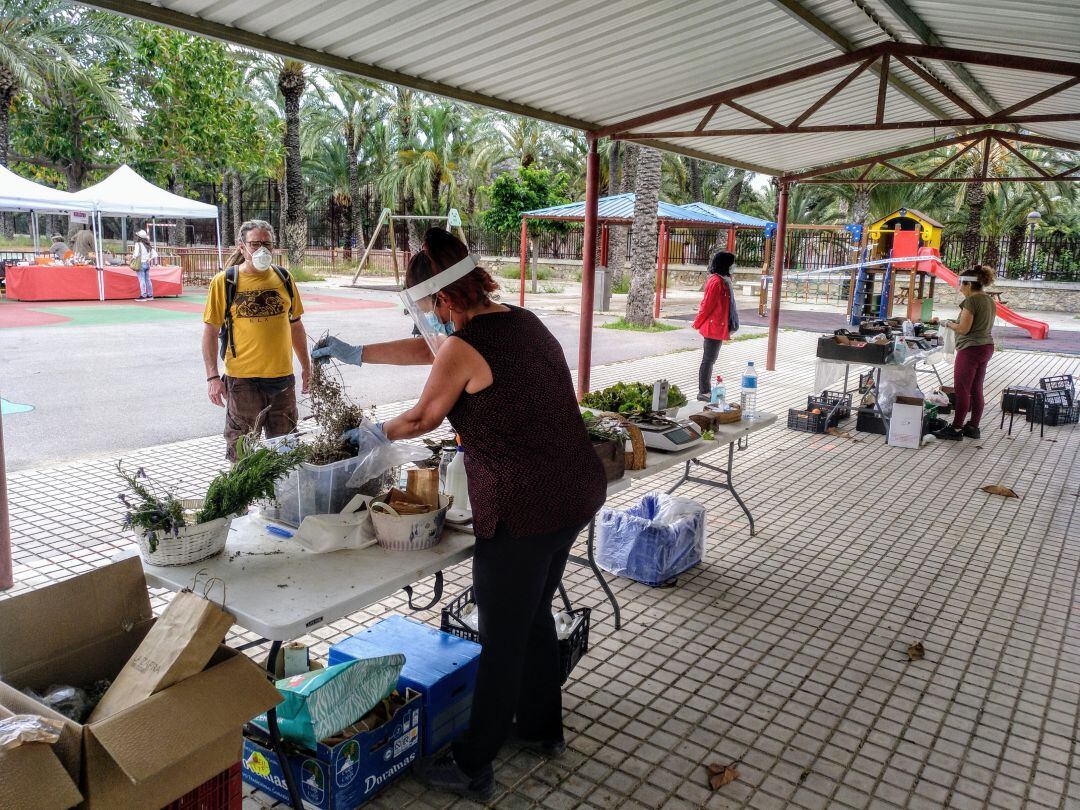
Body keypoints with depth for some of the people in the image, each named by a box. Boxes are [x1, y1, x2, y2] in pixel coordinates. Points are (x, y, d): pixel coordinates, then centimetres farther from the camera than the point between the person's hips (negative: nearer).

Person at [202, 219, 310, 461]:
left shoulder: (283, 278, 6)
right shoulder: (224, 282, -4)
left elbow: (295, 325, 15)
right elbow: (210, 331, -3)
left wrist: (306, 366, 16)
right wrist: (212, 377, -9)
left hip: (282, 376, 3)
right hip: (242, 378, -3)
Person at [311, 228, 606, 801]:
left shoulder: (464, 347, -15)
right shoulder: (523, 321, 10)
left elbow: (420, 419, 1)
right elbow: (428, 349, 21)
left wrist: (376, 434, 22)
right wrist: (355, 354, 28)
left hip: (524, 510, -9)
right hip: (578, 492, 9)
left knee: (502, 638, 6)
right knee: (534, 614, 26)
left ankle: (472, 770, 25)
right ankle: (542, 726, 45)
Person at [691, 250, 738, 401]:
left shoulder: (723, 280, 13)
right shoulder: (716, 281, -19)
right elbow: (707, 305, -17)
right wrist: (698, 324, -8)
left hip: (718, 327, 10)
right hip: (713, 327, -10)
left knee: (710, 359, 15)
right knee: (708, 360, -3)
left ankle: (706, 390, 23)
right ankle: (703, 393, 4)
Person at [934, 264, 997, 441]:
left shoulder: (971, 301, -16)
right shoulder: (989, 301, 13)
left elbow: (963, 328, -18)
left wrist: (950, 324, -1)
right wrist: (957, 323, 16)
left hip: (971, 349, -9)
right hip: (986, 347, 9)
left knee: (962, 390, -4)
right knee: (976, 389, 13)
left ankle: (955, 429, -1)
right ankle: (973, 426, 19)